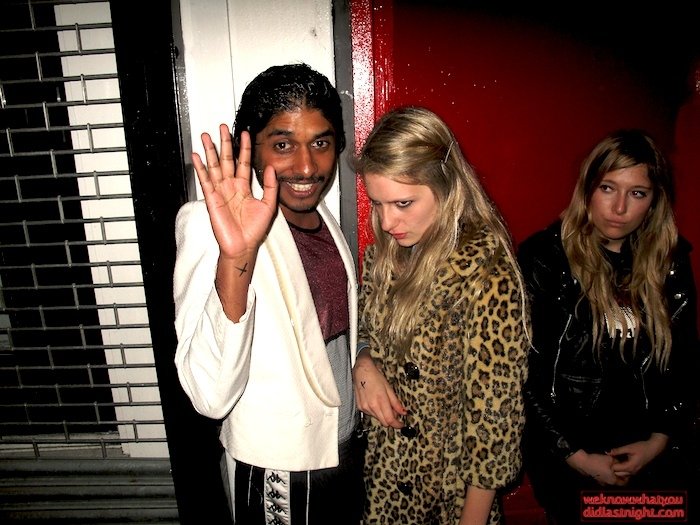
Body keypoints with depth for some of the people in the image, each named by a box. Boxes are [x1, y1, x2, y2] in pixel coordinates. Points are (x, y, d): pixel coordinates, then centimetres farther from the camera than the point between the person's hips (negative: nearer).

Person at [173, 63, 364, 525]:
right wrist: (235, 257, -43)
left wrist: (364, 364, -1)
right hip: (276, 475, -6)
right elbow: (212, 396, -34)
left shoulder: (322, 216, -1)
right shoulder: (210, 228, -24)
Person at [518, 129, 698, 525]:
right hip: (566, 457, -3)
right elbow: (523, 369, -14)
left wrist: (661, 440, -2)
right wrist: (576, 456, -11)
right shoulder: (544, 257, -15)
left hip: (653, 456, 4)